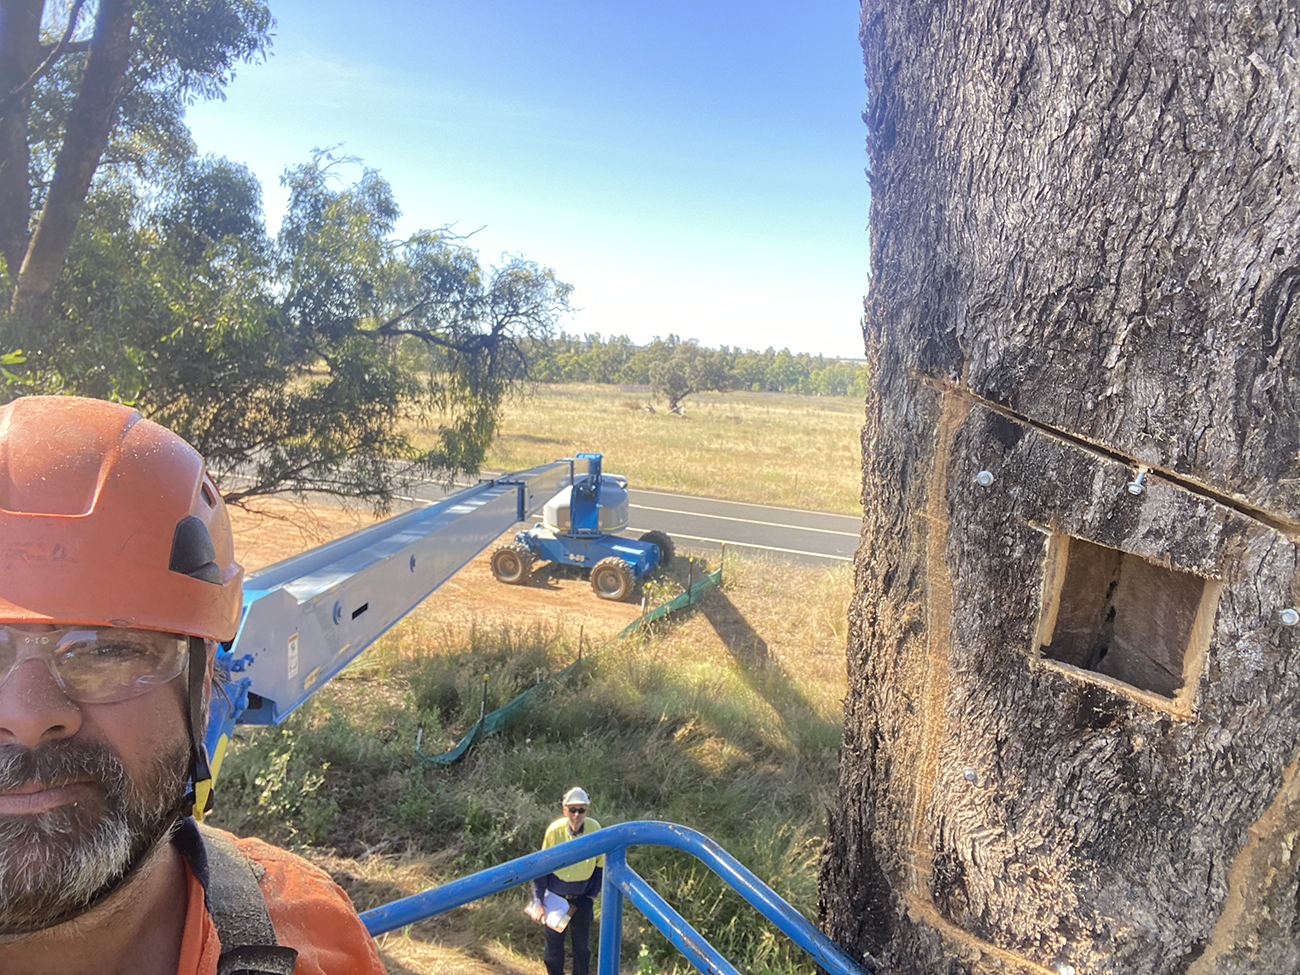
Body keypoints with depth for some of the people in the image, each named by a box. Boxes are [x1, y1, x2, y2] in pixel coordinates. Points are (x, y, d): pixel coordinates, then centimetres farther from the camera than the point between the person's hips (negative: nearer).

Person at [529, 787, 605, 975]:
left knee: (582, 945, 14)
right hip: (556, 897, -1)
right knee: (554, 944, 12)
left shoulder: (594, 828, -17)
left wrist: (593, 894, 1)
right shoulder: (554, 831, -22)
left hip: (583, 898, 1)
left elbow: (600, 864, -1)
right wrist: (538, 902, -10)